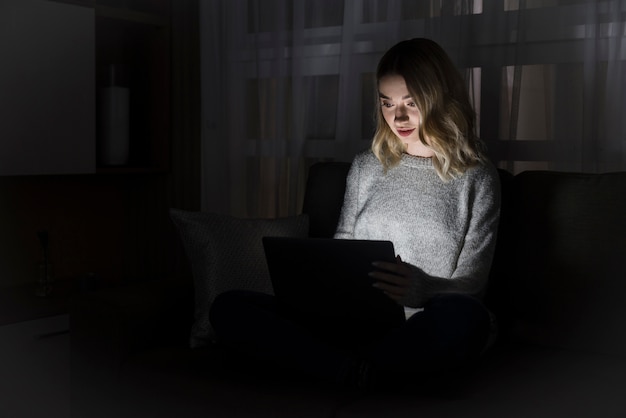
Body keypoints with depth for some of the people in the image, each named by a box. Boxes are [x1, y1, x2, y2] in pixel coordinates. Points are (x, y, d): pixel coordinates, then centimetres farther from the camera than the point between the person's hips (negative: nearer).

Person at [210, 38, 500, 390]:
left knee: (462, 316, -41)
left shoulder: (476, 178, 6)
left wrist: (421, 290, -24)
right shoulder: (366, 167, 18)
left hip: (422, 333, -3)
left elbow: (471, 285, -1)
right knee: (228, 308, -17)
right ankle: (357, 371, -32)